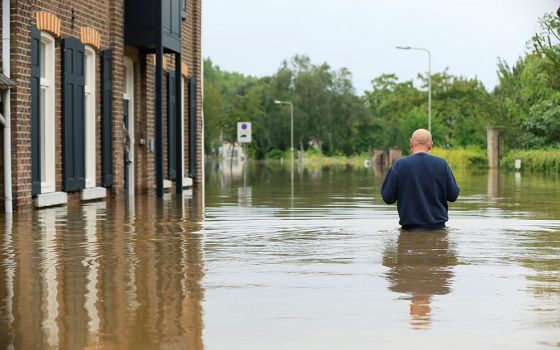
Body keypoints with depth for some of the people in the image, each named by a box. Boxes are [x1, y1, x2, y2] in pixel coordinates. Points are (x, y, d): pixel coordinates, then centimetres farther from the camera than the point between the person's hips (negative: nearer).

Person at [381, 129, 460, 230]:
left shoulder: (399, 165, -7)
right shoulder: (441, 164, -4)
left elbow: (387, 198, -2)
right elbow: (453, 196, 2)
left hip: (410, 226, -1)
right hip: (437, 225, 1)